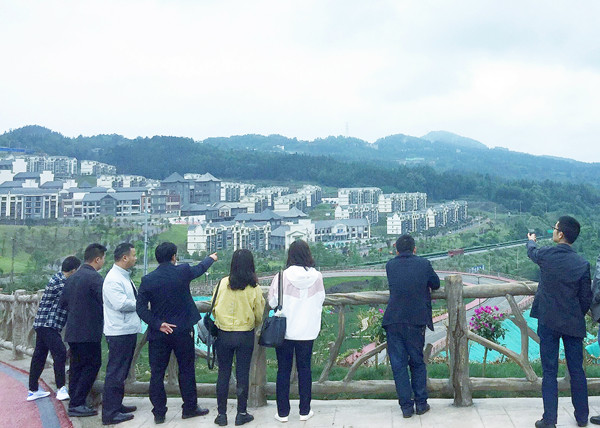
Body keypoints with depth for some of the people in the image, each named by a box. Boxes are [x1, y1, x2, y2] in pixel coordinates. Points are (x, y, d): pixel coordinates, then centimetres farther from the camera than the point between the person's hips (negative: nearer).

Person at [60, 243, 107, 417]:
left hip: (73, 331, 8)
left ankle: (75, 402, 20)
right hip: (89, 332, -8)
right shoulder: (94, 277, -16)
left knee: (77, 367, 14)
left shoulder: (72, 277, 11)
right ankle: (77, 404, 1)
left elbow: (63, 302, 16)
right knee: (91, 366, 1)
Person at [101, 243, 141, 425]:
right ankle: (110, 414, 3)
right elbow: (121, 304, -25)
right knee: (115, 373, -3)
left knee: (121, 372, 19)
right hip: (119, 333, -10)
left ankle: (117, 405, 32)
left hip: (129, 330, 10)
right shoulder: (113, 279, -18)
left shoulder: (125, 277, 14)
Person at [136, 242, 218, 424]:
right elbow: (200, 268, 15)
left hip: (159, 334, 1)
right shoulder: (183, 271, -7)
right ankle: (190, 408, 21)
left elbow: (140, 307, -8)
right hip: (182, 331, -1)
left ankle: (159, 412, 13)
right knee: (186, 370, 12)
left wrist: (157, 324, -7)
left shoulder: (147, 279, -5)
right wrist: (211, 258, 35)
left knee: (157, 373, 9)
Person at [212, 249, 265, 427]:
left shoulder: (223, 283, -9)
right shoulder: (254, 288, -10)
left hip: (224, 335, 1)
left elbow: (213, 307, 1)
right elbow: (259, 315, 0)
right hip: (245, 336, 0)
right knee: (242, 374, 9)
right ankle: (241, 414, 17)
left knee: (223, 373, 10)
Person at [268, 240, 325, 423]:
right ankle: (305, 411, 19)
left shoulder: (282, 277, -14)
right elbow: (320, 301, 5)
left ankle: (283, 412, 14)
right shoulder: (317, 277, -8)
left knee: (283, 370, 9)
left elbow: (272, 302, -4)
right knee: (304, 369, 13)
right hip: (307, 330, 2)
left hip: (285, 331, -1)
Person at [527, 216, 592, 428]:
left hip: (548, 322, -1)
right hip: (574, 323, 1)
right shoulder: (582, 264, -9)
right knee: (577, 370, 13)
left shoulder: (546, 255, -10)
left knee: (549, 372, 4)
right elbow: (586, 297, -2)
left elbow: (532, 252, 16)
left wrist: (531, 241, 39)